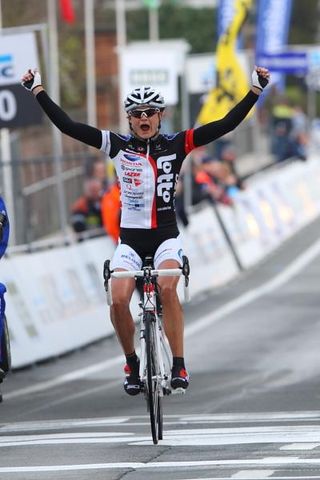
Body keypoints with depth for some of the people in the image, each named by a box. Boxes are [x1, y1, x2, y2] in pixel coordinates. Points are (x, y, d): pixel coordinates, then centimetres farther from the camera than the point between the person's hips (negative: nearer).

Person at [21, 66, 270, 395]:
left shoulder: (175, 145, -2)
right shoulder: (118, 146, -1)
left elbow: (227, 124, -6)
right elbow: (67, 126, -5)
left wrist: (256, 89, -11)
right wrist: (38, 91, -7)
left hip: (165, 235, -1)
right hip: (130, 237, 1)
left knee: (167, 288, -28)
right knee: (119, 299, -18)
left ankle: (178, 366, -22)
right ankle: (131, 363, 7)